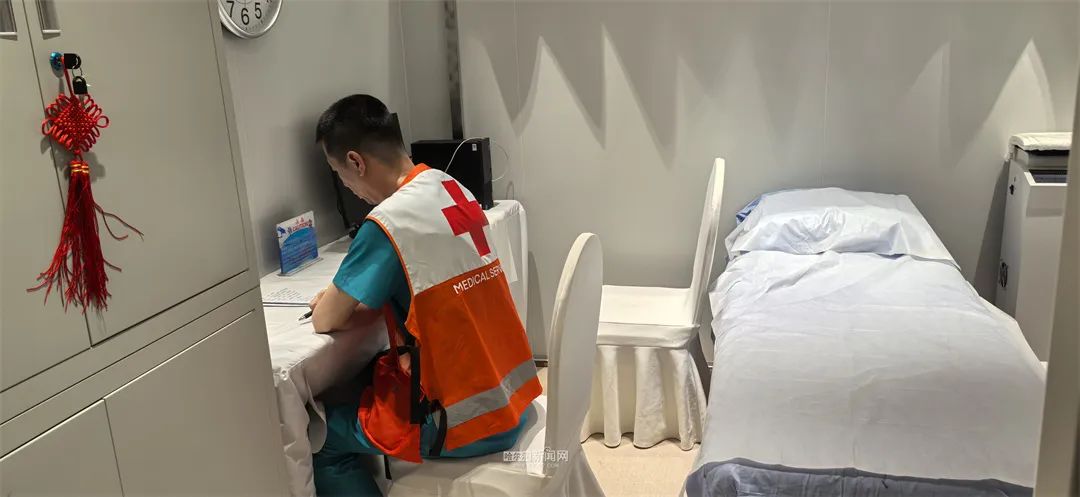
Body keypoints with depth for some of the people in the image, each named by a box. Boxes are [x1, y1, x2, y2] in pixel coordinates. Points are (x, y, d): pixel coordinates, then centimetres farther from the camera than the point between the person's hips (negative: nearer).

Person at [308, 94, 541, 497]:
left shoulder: (388, 223, -22)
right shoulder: (450, 188, 2)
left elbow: (325, 322, -11)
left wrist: (331, 302, 10)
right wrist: (345, 298, 7)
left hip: (466, 422, -8)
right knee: (366, 380, 28)